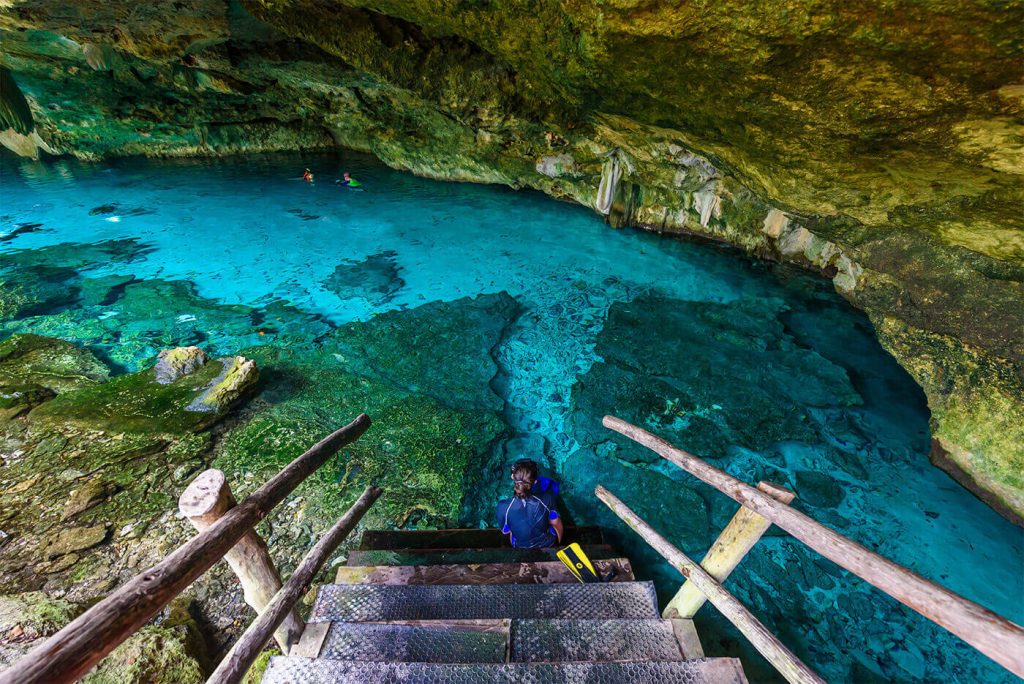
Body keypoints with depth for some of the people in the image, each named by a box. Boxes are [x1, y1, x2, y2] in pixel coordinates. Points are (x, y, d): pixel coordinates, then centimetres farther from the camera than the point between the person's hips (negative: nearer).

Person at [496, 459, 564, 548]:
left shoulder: (503, 507, -35)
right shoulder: (546, 500, -36)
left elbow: (505, 531, -13)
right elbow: (555, 523, -14)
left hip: (521, 548, 1)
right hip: (549, 544, 0)